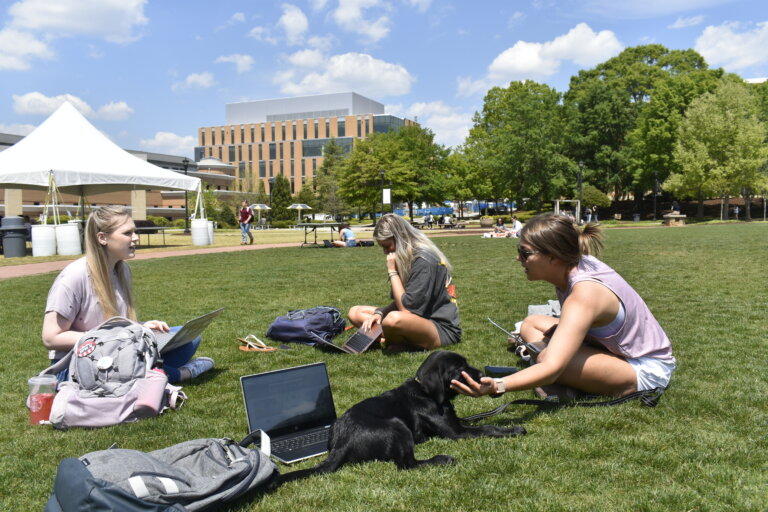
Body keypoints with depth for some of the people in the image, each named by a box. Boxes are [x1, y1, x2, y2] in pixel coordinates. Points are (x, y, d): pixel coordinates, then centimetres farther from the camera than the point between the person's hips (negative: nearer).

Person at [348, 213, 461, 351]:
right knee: (355, 312, 4)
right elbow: (400, 302, 10)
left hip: (442, 328, -10)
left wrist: (392, 272, -18)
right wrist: (379, 313, -9)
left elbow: (407, 308, -23)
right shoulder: (406, 257, 7)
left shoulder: (425, 261, -20)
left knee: (395, 319, -41)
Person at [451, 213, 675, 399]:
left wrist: (497, 386, -55)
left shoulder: (584, 295, -33)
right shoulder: (578, 263, -9)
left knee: (548, 357, -32)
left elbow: (551, 368, -42)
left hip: (647, 371, -8)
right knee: (531, 324, 5)